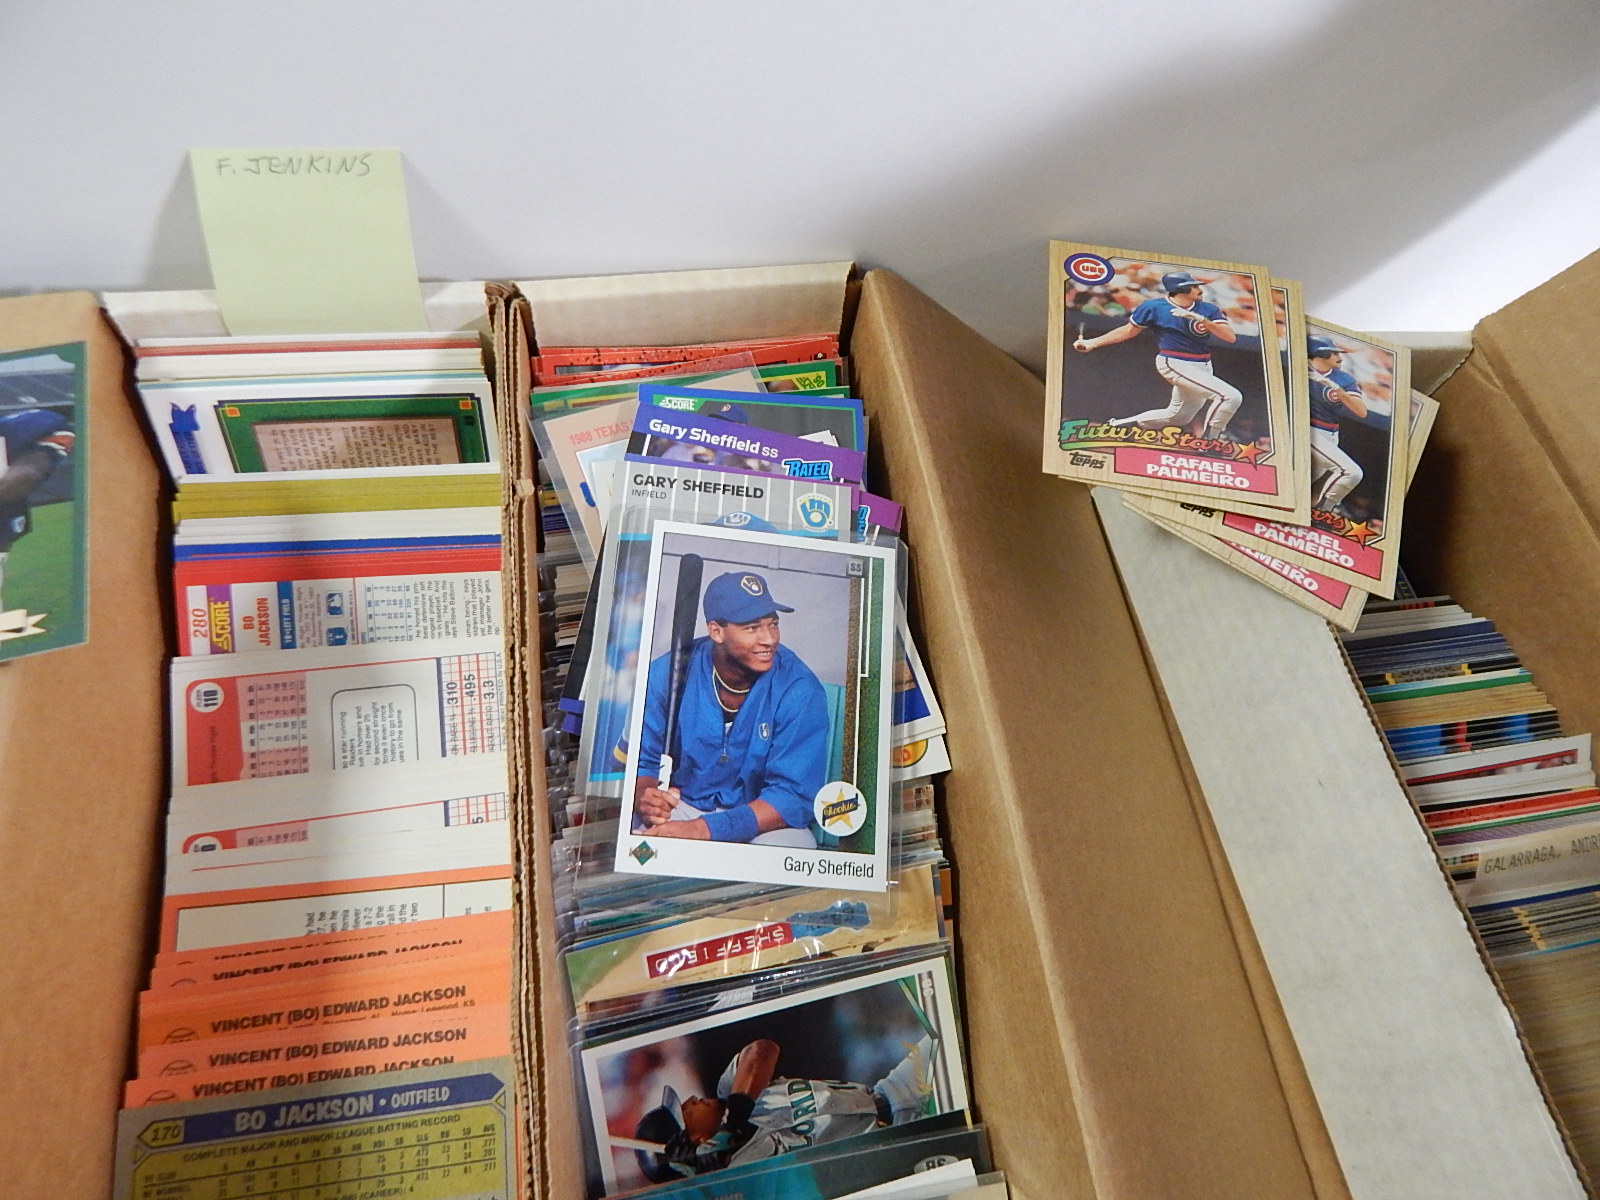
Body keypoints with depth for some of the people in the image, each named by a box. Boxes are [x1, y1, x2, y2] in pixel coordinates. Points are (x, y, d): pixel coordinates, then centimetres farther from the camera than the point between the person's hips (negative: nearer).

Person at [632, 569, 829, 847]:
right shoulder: (666, 674, -12)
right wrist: (645, 800, -28)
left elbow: (793, 794, -21)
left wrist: (702, 829, -32)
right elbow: (641, 762, -3)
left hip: (760, 818, 1)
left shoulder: (799, 690, -17)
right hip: (680, 804, 0)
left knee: (795, 844, -31)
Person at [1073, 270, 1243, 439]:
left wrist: (1201, 319, -24)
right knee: (1231, 396, -21)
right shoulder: (1154, 307, -8)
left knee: (1177, 416, 21)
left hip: (1203, 368, 7)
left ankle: (1116, 425, 32)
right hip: (1175, 364, -7)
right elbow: (1130, 330, 4)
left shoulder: (1208, 310, -1)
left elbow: (1231, 337, -13)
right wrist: (1092, 343, 1)